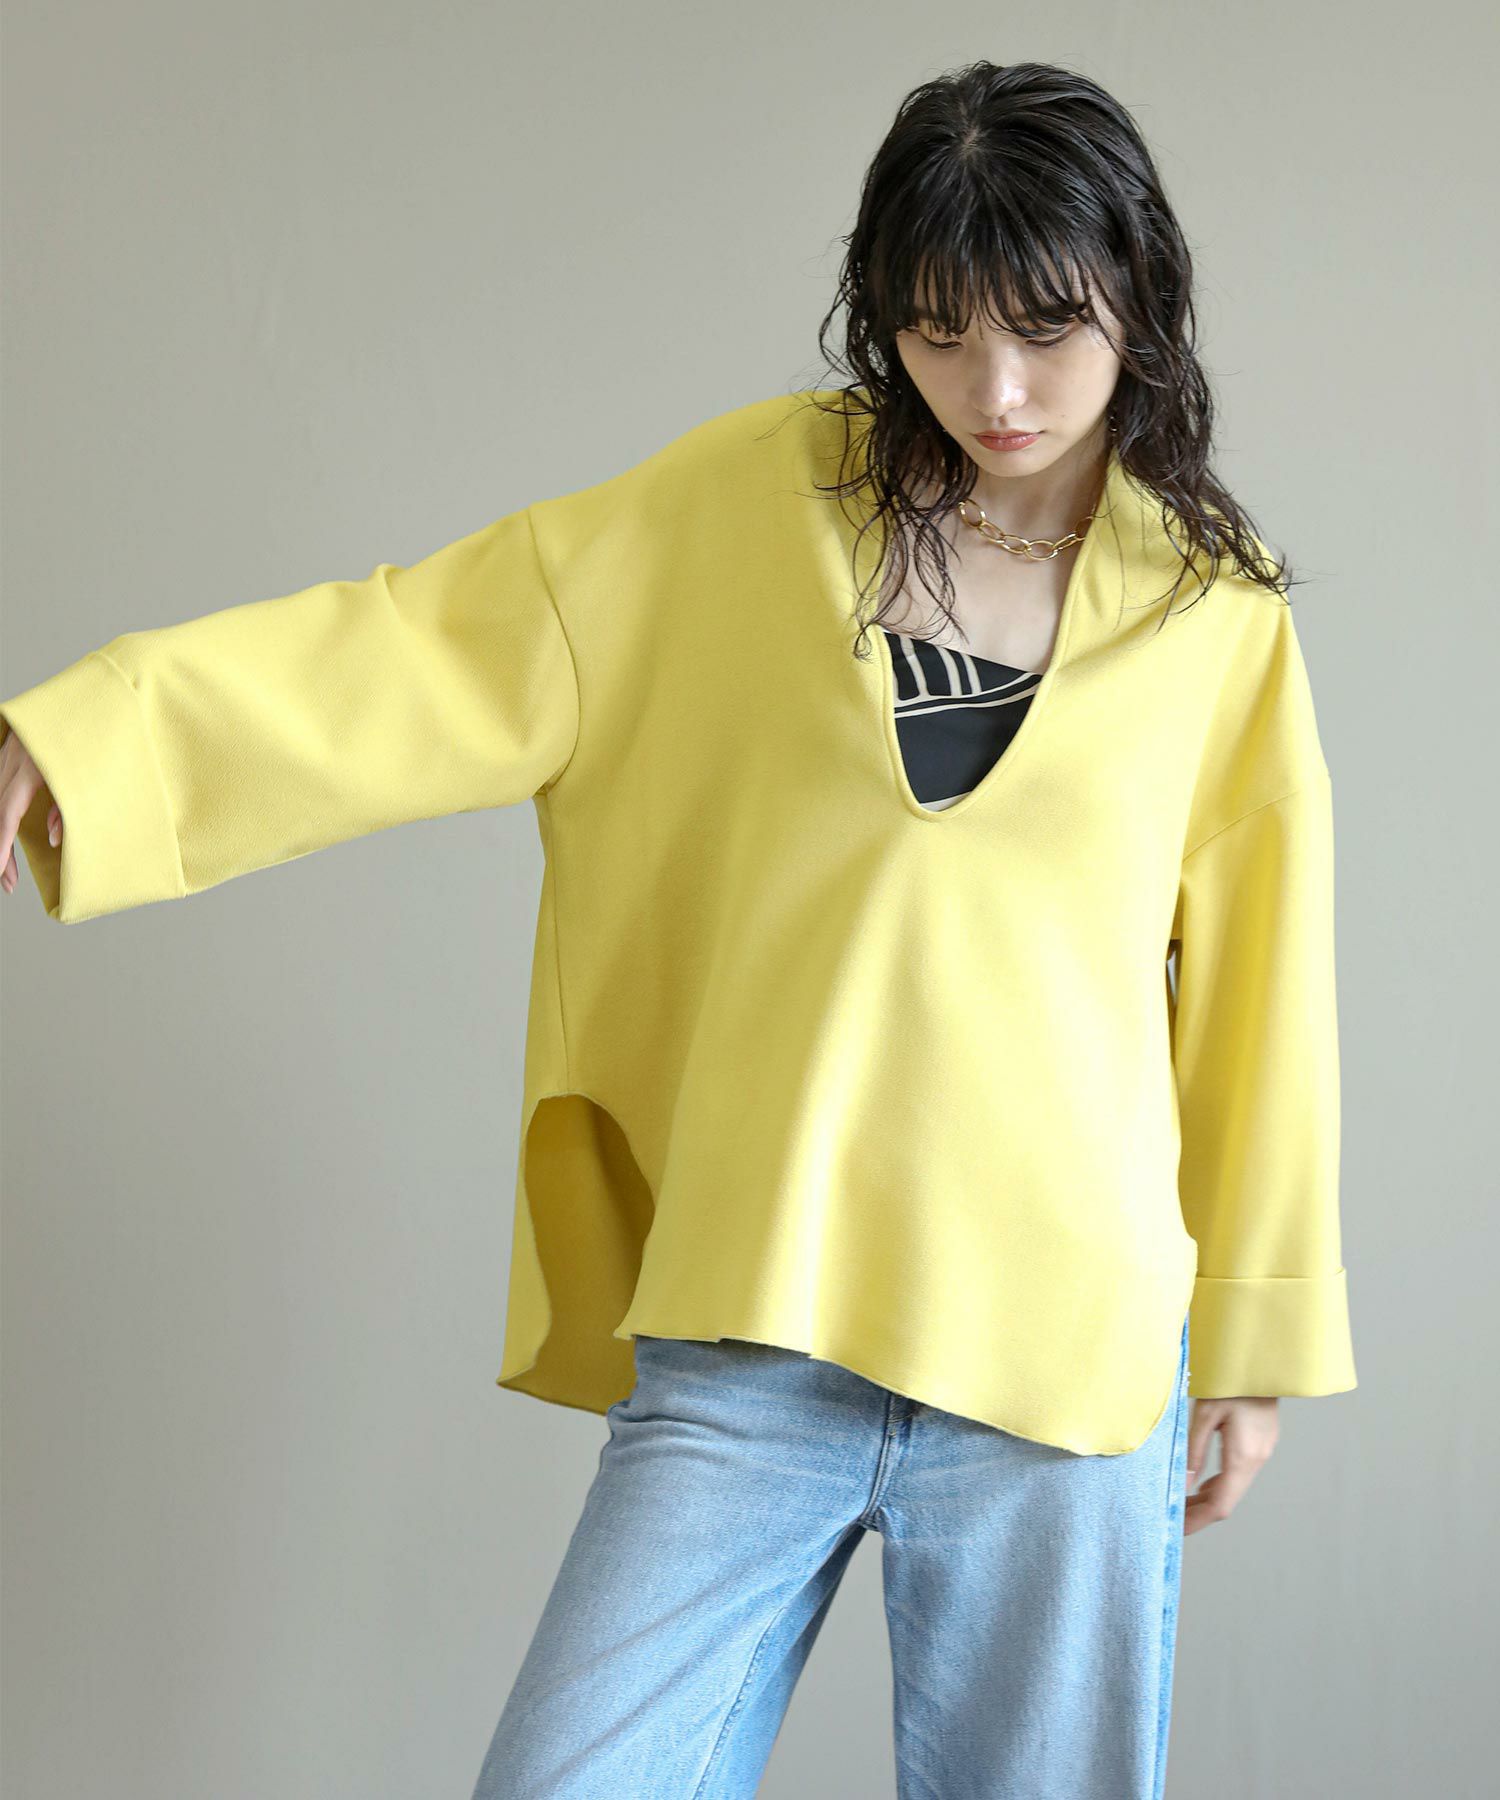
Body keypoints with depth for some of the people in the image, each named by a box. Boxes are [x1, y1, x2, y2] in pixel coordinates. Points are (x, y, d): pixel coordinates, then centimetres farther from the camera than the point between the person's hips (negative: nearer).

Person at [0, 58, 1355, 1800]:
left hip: (1064, 1361, 0)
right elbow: (442, 654, 0)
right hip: (748, 1343, 0)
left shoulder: (1214, 609, 4)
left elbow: (1251, 972, 9)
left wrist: (1255, 1333, 14)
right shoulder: (758, 498, 3)